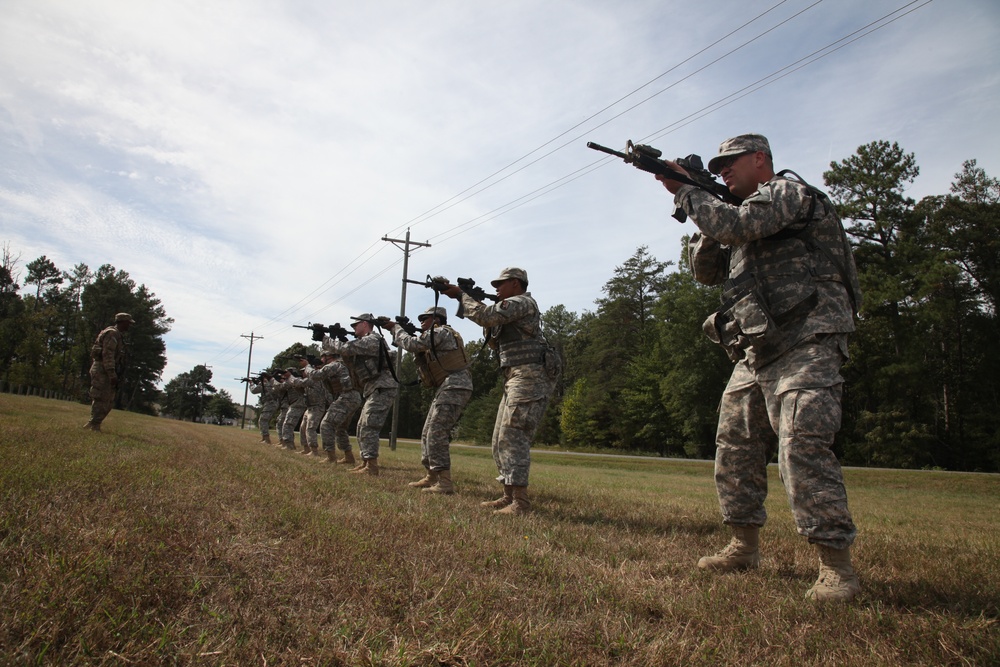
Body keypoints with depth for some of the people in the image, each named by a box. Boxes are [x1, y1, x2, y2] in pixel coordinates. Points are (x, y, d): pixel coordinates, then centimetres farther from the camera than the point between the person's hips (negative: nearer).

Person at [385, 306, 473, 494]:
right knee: (428, 433, 13)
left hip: (455, 387, -11)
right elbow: (418, 351, 24)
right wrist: (403, 330, 14)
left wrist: (395, 327, 4)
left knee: (437, 433, -17)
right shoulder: (435, 337, 25)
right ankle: (432, 477, 19)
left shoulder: (441, 332, -7)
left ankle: (445, 482, -19)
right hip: (447, 388, 11)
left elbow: (411, 344, -12)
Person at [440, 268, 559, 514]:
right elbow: (495, 342, 25)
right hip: (516, 380, 11)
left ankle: (520, 502, -17)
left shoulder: (522, 302, -6)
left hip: (529, 377, -11)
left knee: (513, 436, -16)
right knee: (501, 438, 10)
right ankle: (509, 497, 14)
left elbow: (486, 316, -18)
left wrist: (461, 295, -4)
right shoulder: (512, 309, 26)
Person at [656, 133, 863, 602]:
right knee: (735, 448, 8)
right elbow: (706, 270, 19)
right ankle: (744, 547, 19)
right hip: (755, 355, 9)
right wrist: (702, 214, 6)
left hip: (805, 347, -9)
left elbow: (733, 225, -17)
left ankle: (837, 567, -10)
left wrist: (684, 190, -4)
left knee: (802, 447, -18)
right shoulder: (746, 220, 26)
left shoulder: (790, 190, 0)